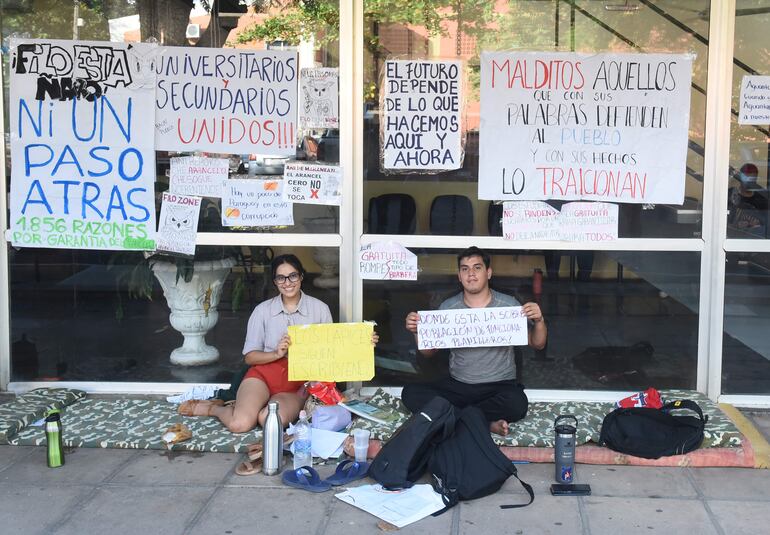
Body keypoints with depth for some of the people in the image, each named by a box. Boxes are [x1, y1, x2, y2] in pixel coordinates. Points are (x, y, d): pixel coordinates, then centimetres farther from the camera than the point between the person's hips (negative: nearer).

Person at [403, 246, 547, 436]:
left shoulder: (509, 305, 0)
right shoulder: (447, 307, 4)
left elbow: (537, 344, 3)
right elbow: (429, 352, 9)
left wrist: (539, 321, -17)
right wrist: (417, 330, -11)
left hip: (500, 385, -2)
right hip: (457, 385, 3)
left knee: (517, 403, -36)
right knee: (410, 393, -22)